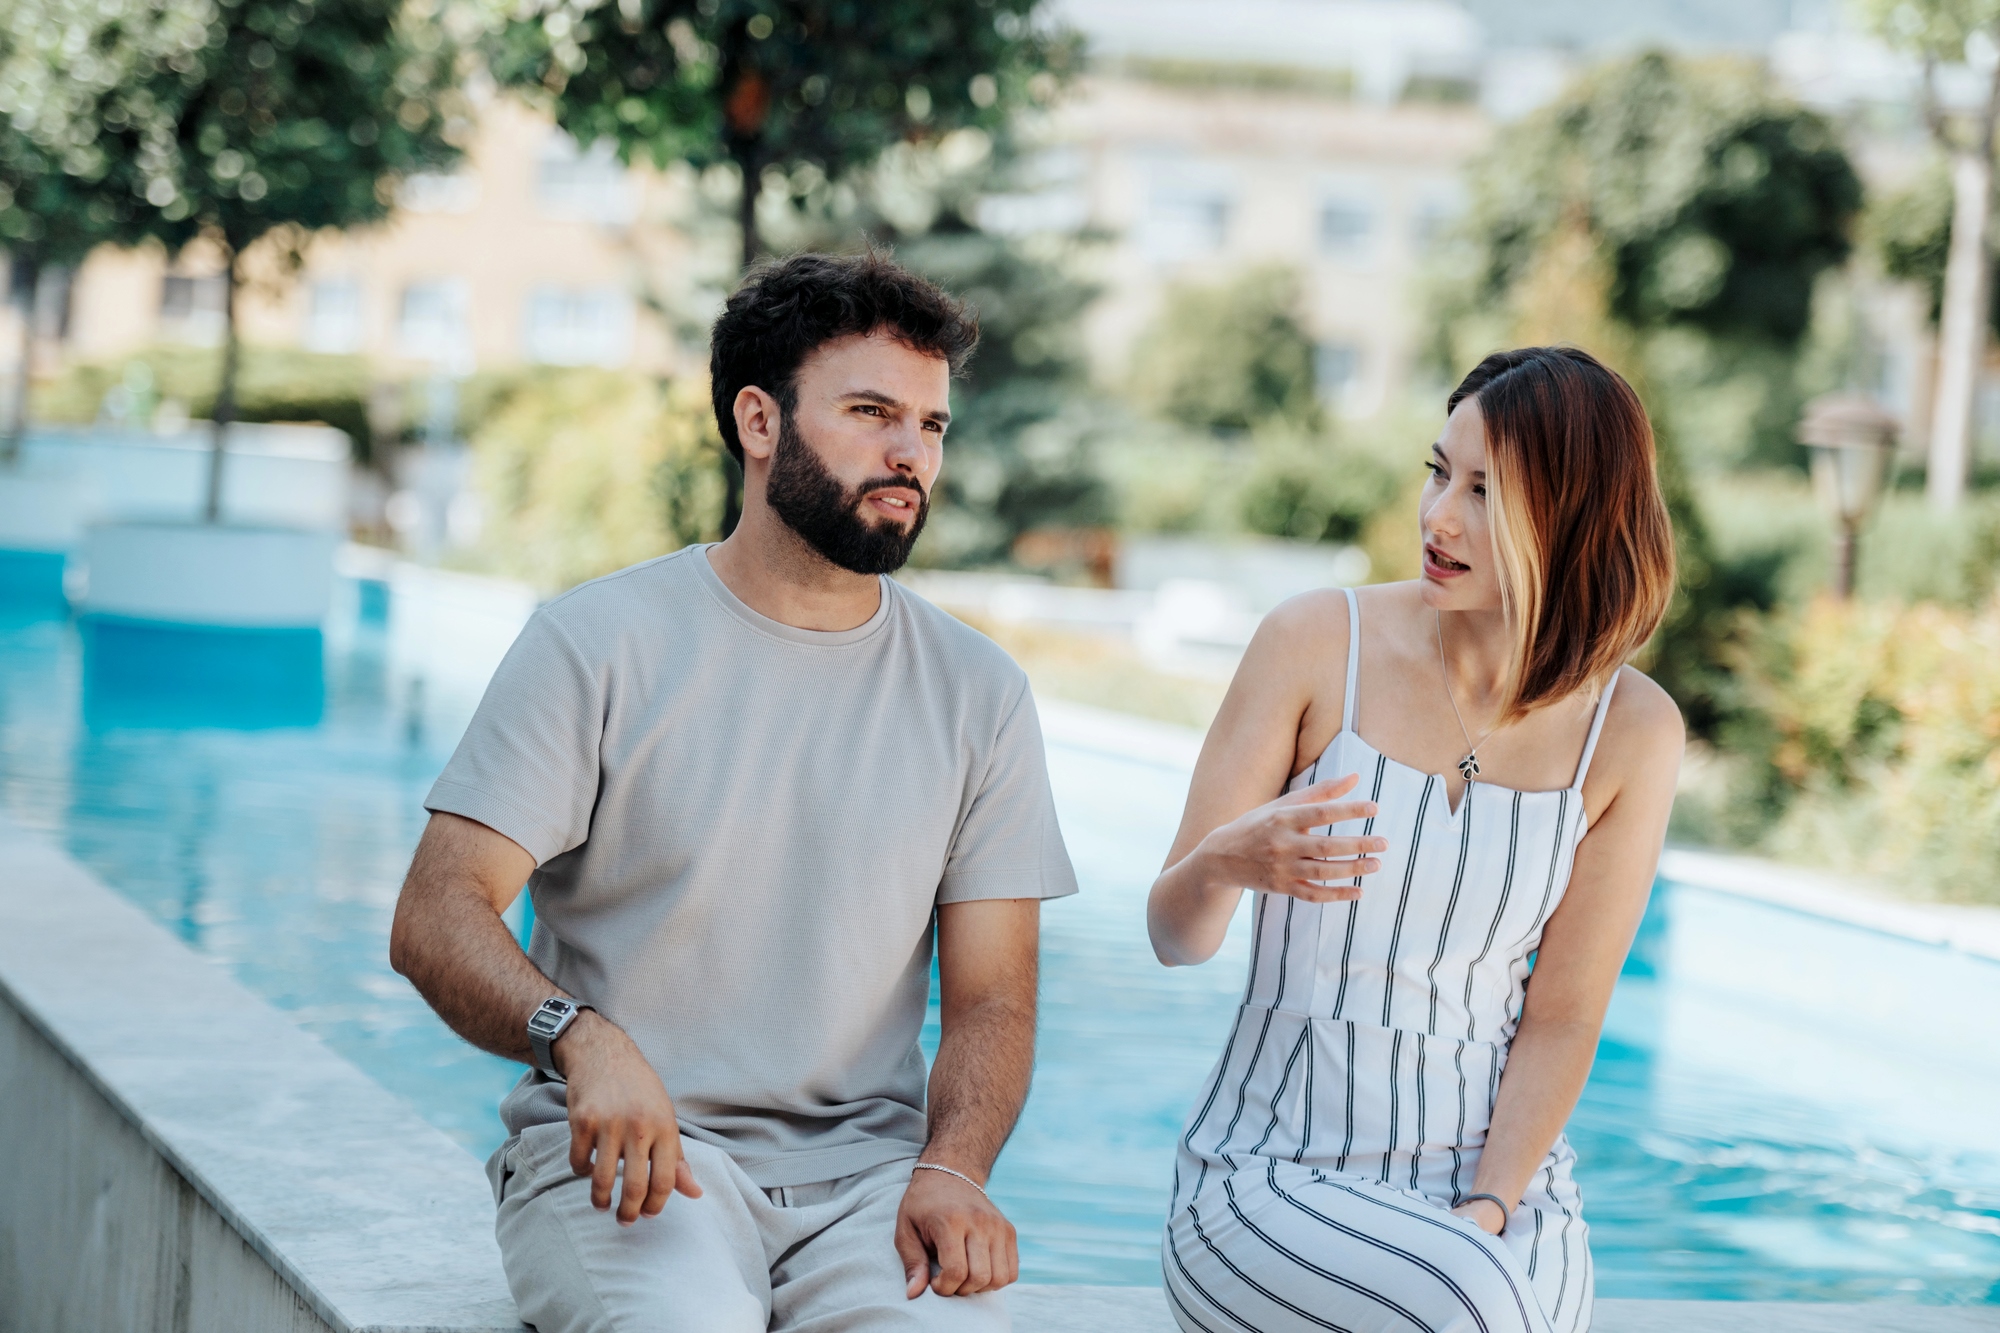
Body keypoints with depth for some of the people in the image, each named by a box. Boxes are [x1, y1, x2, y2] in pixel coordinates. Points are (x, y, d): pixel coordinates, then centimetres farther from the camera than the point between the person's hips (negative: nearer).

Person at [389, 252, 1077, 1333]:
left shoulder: (978, 692, 8)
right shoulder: (598, 641, 0)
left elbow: (990, 999, 7)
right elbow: (436, 920, -7)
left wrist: (952, 1169, -13)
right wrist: (581, 1037, -27)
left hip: (866, 1159, 2)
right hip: (625, 1157, -2)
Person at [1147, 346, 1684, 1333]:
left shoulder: (1631, 729, -1)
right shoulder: (1315, 644, -6)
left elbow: (1564, 1017, 2)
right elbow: (1173, 937, -4)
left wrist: (1489, 1208, -13)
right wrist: (1225, 862, -27)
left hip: (1492, 1168, 2)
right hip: (1272, 1177, -1)